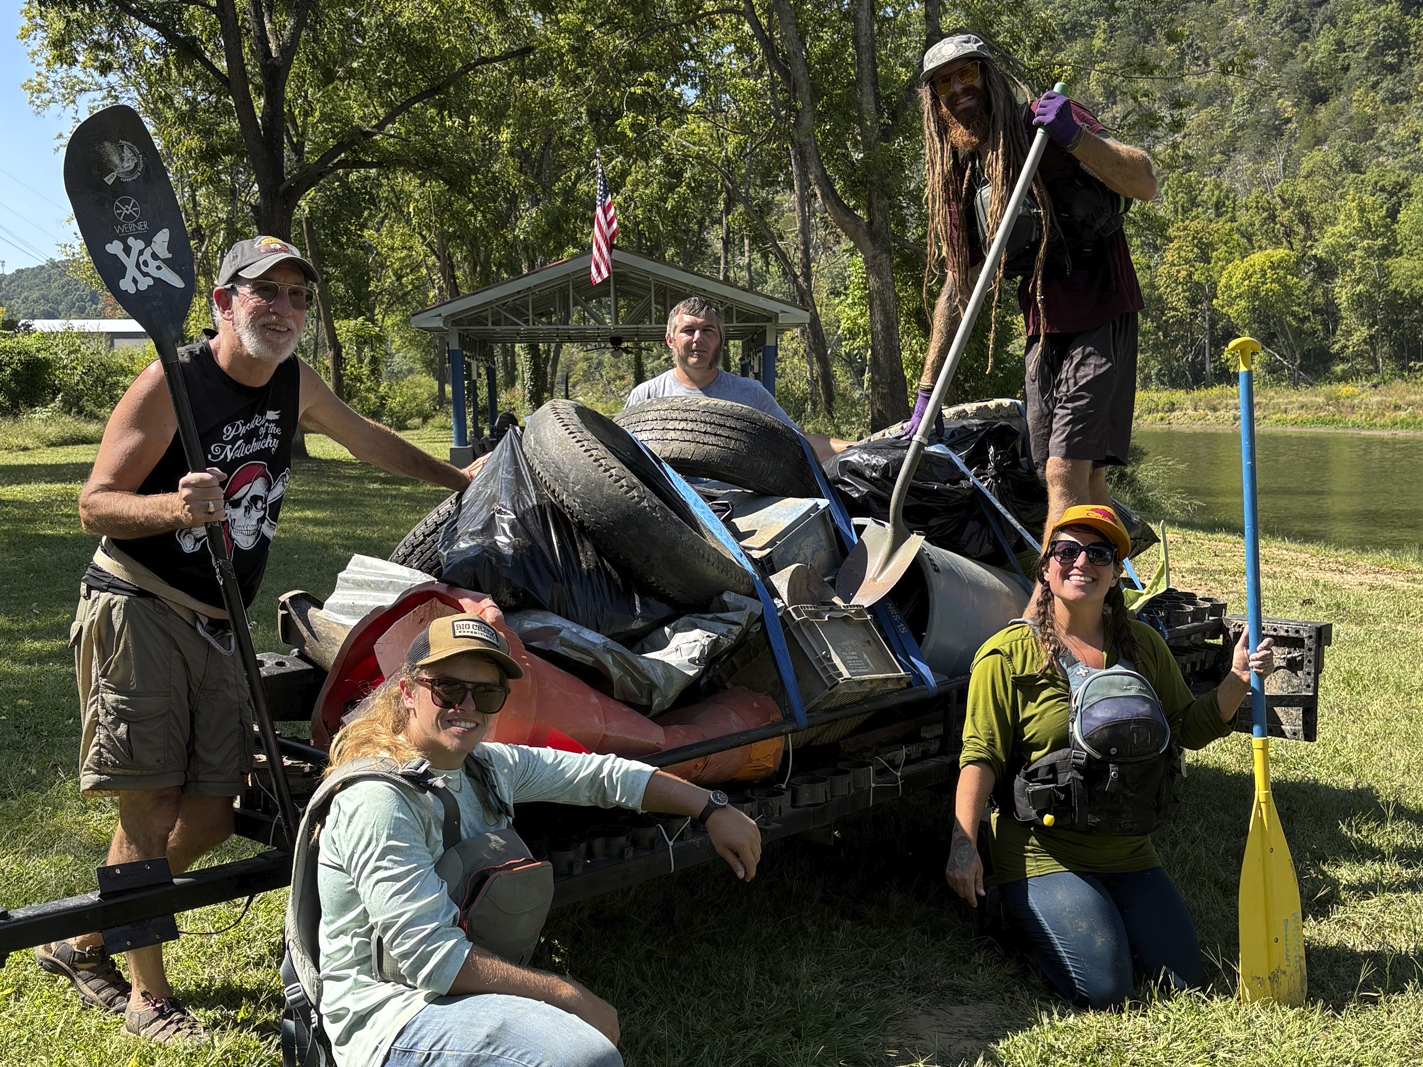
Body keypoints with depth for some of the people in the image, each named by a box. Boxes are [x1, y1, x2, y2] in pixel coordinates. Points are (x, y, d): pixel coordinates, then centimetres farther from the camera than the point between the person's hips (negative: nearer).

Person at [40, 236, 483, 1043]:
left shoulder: (296, 385, 6)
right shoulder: (171, 385, -14)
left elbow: (367, 439, 24)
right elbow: (95, 504, -14)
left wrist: (460, 479, 31)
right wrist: (172, 506, -35)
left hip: (218, 626, 7)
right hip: (137, 611, -7)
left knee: (213, 810, 5)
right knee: (150, 804, -6)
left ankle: (84, 945, 25)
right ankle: (148, 993, 10)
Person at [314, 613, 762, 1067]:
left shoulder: (490, 765, 5)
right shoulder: (379, 800, -21)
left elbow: (605, 774, 12)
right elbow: (434, 960, -24)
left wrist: (712, 809, 5)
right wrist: (567, 994, -20)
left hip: (463, 983, 9)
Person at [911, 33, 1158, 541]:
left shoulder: (1046, 124, -6)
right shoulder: (958, 178, 11)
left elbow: (1145, 183, -16)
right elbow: (957, 286, 15)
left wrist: (1075, 138, -32)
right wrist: (927, 390, 12)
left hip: (1100, 322, -6)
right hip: (1042, 333, 7)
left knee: (1067, 473, -15)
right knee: (1085, 485, 6)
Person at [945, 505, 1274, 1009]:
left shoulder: (1143, 644, 7)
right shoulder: (1009, 655, -9)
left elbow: (1191, 727, 11)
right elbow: (981, 756, -11)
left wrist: (1237, 679, -6)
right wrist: (964, 843, -21)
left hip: (1128, 853, 5)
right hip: (1042, 856, -5)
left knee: (1185, 980, 1)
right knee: (1103, 989, -14)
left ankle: (1102, 916, 26)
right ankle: (1026, 917, 14)